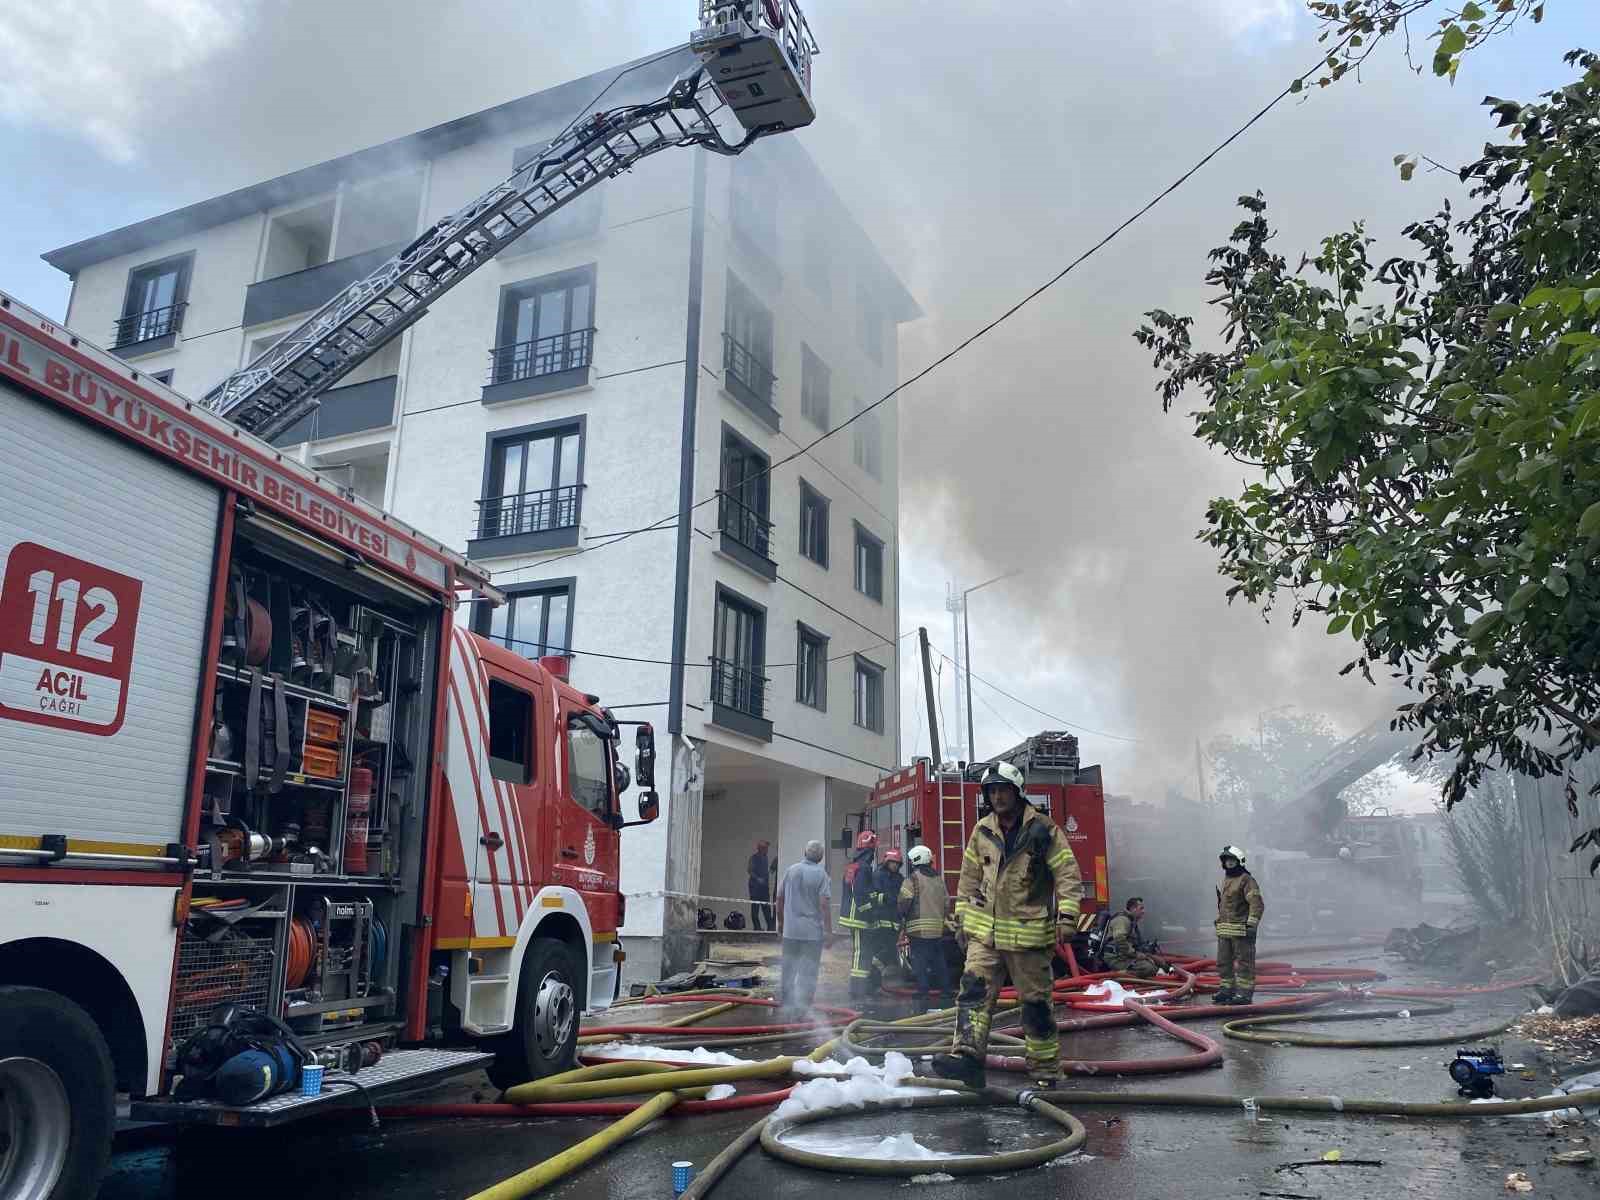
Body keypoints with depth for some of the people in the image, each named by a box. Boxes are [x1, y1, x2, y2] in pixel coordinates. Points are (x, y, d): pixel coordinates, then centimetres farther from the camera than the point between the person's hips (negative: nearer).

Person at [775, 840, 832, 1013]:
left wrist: (780, 922, 18)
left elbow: (780, 898, 7)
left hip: (790, 929, 4)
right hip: (813, 930, -4)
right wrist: (829, 930, -10)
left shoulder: (791, 870, 2)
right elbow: (825, 904, -15)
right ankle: (802, 1006, 3)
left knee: (788, 968, 15)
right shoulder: (820, 874, -10)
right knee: (808, 971, 3)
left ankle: (785, 1002, 24)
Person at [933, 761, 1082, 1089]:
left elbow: (1068, 875, -6)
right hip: (985, 931, 4)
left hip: (1029, 934, -4)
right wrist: (963, 920, 14)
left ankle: (1046, 1072, 18)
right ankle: (967, 1056, -18)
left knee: (1036, 1004, 5)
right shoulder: (981, 832, 7)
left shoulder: (1042, 830, -6)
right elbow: (969, 880, 15)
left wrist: (1067, 916, -15)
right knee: (974, 989, -13)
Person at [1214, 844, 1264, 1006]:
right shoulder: (1225, 881, 18)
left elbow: (1257, 904, -16)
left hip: (1241, 930, -9)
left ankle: (1245, 993, 2)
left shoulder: (1247, 880, -10)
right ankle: (1226, 990, 19)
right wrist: (1218, 922, 23)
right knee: (1223, 962, 11)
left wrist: (1251, 925, -20)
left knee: (1244, 962, -2)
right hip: (1224, 930, 9)